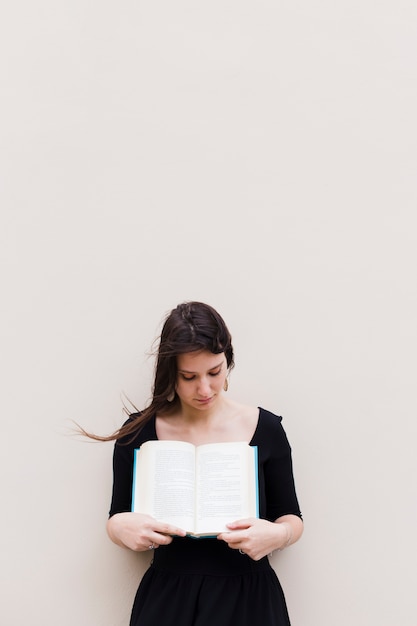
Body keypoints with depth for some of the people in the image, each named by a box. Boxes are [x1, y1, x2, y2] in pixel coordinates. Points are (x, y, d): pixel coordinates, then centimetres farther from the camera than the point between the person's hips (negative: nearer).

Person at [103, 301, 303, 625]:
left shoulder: (265, 428, -6)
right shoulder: (139, 434, -5)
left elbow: (291, 518, 3)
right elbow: (116, 520, 5)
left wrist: (278, 534, -20)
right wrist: (122, 528, -19)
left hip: (247, 599, 0)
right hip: (167, 599, 1)